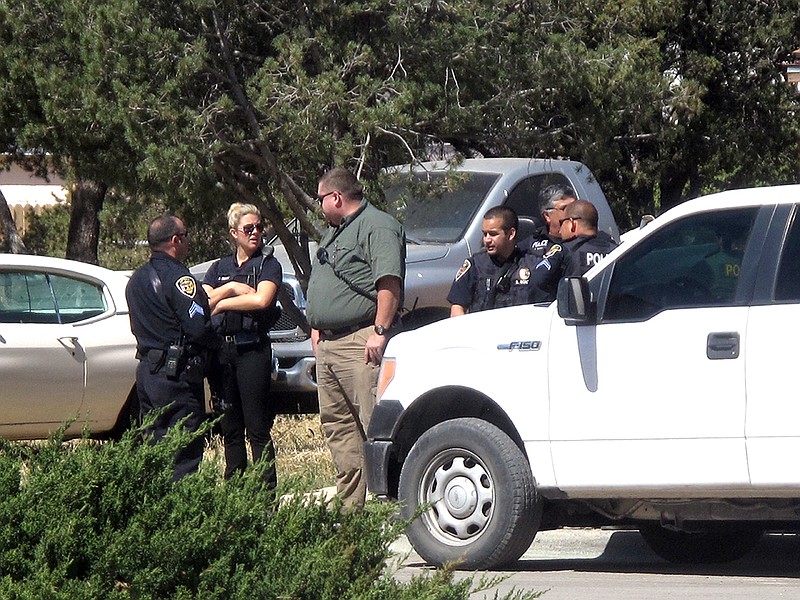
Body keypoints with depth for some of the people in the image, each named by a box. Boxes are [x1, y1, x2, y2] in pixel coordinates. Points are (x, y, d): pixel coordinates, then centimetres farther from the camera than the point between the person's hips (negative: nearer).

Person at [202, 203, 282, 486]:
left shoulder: (268, 264, 3)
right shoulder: (219, 267, 17)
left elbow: (262, 300, -15)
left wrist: (221, 304, -4)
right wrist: (230, 288, -9)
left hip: (252, 349, -5)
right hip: (221, 351, 5)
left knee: (257, 428, -8)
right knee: (230, 429, 7)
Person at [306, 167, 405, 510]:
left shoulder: (377, 226, -8)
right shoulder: (334, 232, 25)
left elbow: (389, 282, -18)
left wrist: (380, 331, -24)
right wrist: (316, 327, 25)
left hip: (360, 342, -11)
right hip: (328, 344, 11)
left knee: (374, 424, -13)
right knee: (336, 424, 8)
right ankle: (349, 504, 10)